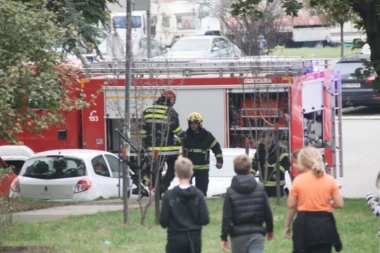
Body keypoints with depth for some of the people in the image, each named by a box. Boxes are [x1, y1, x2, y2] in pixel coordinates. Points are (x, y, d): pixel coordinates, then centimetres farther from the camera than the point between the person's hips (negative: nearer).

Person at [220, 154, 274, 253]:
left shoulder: (231, 192, -5)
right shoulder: (260, 188, 0)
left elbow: (227, 217, -8)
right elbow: (267, 212, 4)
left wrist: (224, 237, -2)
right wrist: (270, 229, 19)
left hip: (238, 235, 0)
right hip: (257, 233, 0)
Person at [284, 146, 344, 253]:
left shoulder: (298, 180, -4)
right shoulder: (329, 180, 0)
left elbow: (291, 206, -2)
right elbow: (340, 204, -2)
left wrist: (287, 225, 9)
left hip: (304, 223, -1)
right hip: (324, 224, 1)